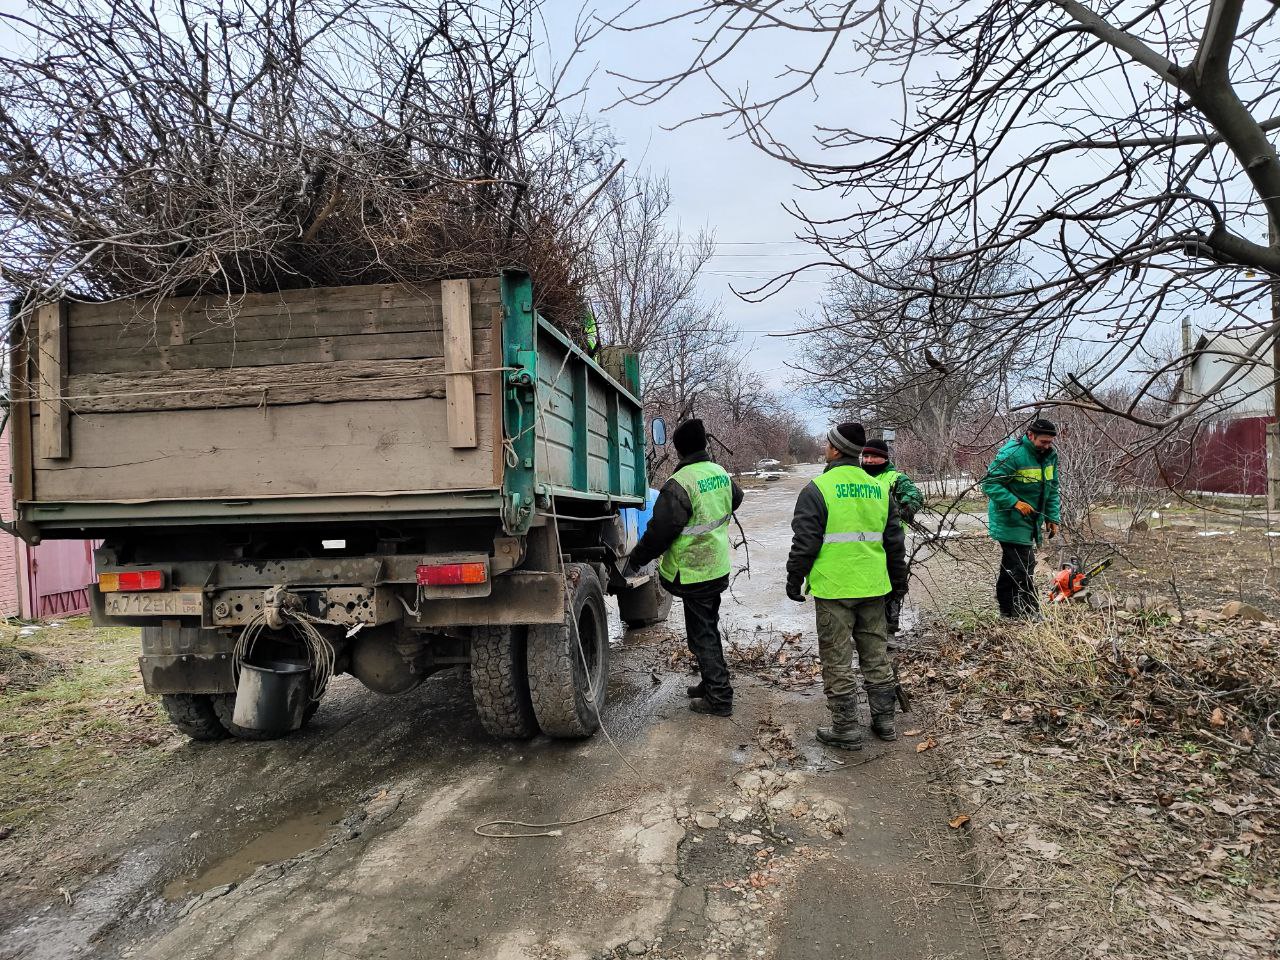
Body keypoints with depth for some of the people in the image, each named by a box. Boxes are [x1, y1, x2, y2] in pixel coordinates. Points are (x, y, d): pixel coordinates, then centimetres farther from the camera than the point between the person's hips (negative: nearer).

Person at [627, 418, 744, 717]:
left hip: (694, 573, -8)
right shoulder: (720, 473, 3)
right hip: (720, 568, 8)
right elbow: (735, 498, 25)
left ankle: (719, 698, 8)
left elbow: (659, 532, -21)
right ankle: (712, 683, 35)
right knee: (709, 628, 22)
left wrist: (636, 558, -6)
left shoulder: (679, 484, -24)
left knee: (702, 635, 2)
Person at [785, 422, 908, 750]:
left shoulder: (818, 489, -10)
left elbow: (804, 543, -12)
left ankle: (846, 729, 10)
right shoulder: (879, 489, 9)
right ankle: (884, 720, 26)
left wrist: (794, 581, 0)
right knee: (876, 654, 17)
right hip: (873, 587, 6)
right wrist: (898, 581, 24)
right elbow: (895, 541, 14)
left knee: (837, 661, 4)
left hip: (833, 589, -6)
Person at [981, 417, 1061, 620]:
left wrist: (1053, 518, 8)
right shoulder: (1012, 454, -19)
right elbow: (990, 483, -20)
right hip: (1011, 523, -9)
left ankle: (1008, 612, 24)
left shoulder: (1050, 456, 7)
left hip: (1030, 523, 9)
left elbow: (1052, 490, 15)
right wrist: (1015, 503, -28)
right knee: (1023, 568, -11)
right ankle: (1031, 613, -5)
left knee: (1010, 568, 16)